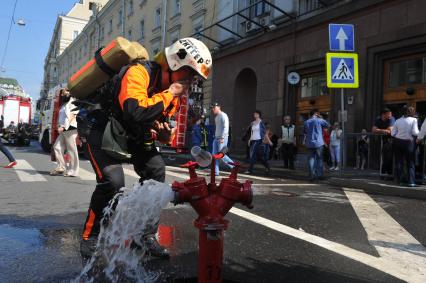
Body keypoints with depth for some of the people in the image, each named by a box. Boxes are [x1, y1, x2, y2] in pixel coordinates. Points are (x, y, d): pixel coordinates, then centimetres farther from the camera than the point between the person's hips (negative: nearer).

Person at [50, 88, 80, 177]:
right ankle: (61, 167, 10)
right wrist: (59, 127, 9)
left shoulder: (72, 102, -2)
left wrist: (64, 127, -17)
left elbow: (72, 116, -12)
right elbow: (61, 118, 23)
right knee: (57, 147, 5)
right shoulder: (63, 105, 24)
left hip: (70, 128, -9)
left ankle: (73, 171, -4)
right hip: (63, 130, 9)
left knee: (72, 150, -7)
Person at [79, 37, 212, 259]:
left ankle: (147, 235, 6)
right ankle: (90, 237, 0)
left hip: (131, 135, 8)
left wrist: (165, 133, -11)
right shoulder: (139, 72, -26)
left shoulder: (171, 92, 0)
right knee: (113, 180, -24)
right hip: (101, 128, -8)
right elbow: (136, 112, -43)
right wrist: (168, 94, -31)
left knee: (156, 171, -5)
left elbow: (160, 119, 13)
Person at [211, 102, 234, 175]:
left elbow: (226, 127, -18)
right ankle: (215, 172, 4)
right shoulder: (216, 117, 19)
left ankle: (233, 166, 7)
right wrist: (215, 136, 18)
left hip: (222, 138, -9)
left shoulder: (223, 115, -10)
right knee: (214, 155, 3)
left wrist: (222, 138, -23)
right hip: (216, 138, 9)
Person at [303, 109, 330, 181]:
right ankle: (320, 175, 6)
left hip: (309, 143, 3)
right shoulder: (320, 120, -5)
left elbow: (304, 132, 15)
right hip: (318, 143, -3)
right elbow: (328, 125, 9)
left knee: (311, 158, 8)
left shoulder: (306, 122, 6)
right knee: (319, 158, 7)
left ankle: (312, 175, 3)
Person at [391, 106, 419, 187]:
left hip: (398, 142, 3)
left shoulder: (398, 121, 5)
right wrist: (419, 133, 8)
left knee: (398, 162, 9)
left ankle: (398, 180, 12)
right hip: (409, 142, -3)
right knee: (410, 163, 6)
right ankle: (411, 182, 4)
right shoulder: (413, 120, -5)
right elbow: (415, 132, -13)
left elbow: (393, 133, 1)